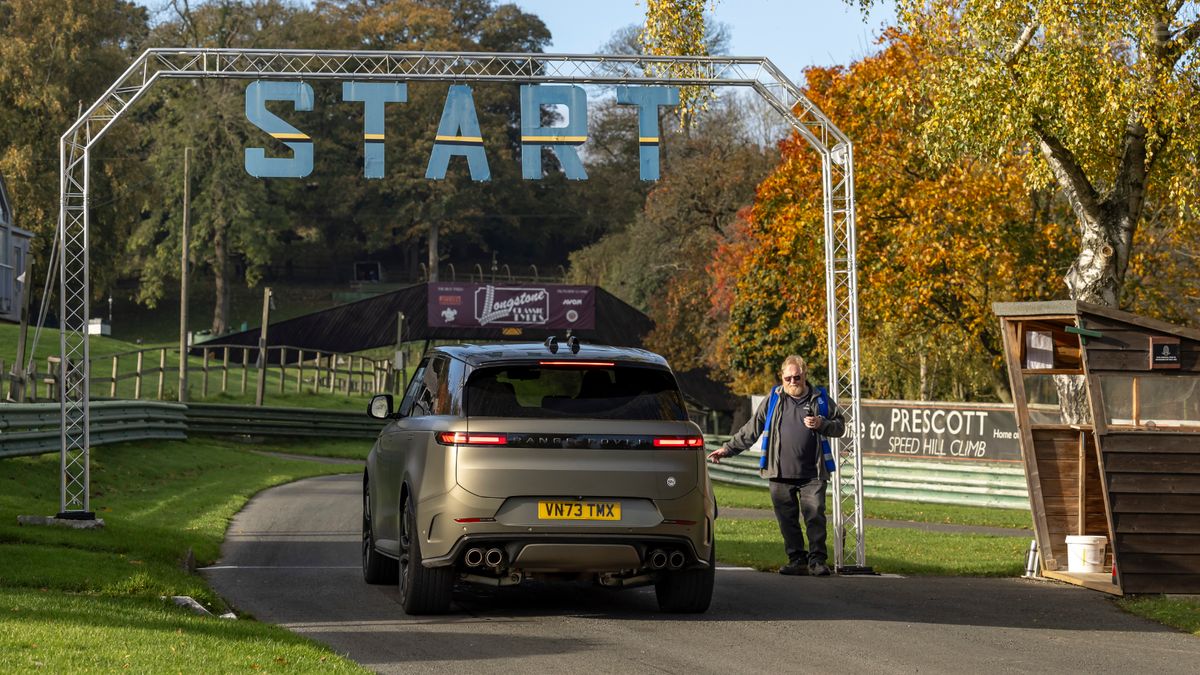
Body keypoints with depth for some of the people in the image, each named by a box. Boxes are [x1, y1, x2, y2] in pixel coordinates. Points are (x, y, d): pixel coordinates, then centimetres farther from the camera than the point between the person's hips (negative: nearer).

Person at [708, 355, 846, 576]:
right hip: (781, 475, 2)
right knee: (787, 519, 2)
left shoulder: (821, 400, 9)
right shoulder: (773, 400, 11)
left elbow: (840, 426, 13)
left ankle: (817, 560, -1)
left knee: (815, 516, -8)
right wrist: (728, 449, 11)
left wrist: (821, 424, -7)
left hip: (813, 475, -2)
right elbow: (750, 430, 15)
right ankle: (797, 560, 11)